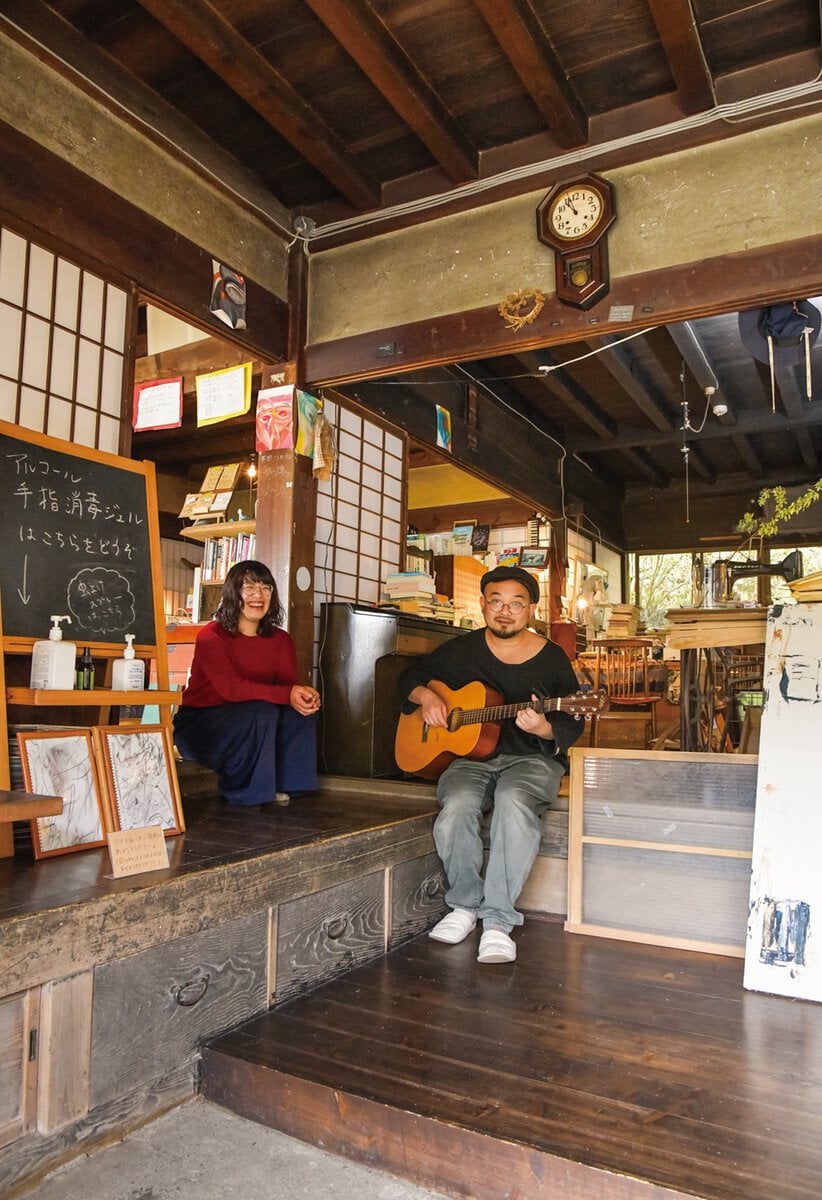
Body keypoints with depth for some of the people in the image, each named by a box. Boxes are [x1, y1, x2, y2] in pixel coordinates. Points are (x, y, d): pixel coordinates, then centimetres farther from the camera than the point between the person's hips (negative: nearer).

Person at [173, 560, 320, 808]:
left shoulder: (280, 640, 2)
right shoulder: (211, 636, -15)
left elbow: (289, 683, -9)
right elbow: (230, 687, -29)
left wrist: (305, 695, -34)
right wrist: (287, 694, -40)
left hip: (252, 724, 5)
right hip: (199, 724, -5)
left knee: (298, 712, -21)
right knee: (261, 711, -32)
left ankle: (279, 784, -7)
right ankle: (243, 790, -14)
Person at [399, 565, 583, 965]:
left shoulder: (552, 658, 1)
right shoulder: (462, 649, 7)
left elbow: (572, 726, 2)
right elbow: (411, 675, 19)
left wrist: (542, 728, -20)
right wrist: (425, 696, -4)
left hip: (531, 758, -2)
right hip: (470, 756, 2)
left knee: (514, 801, -37)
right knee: (456, 807, -31)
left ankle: (497, 920, -25)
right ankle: (465, 903, -3)